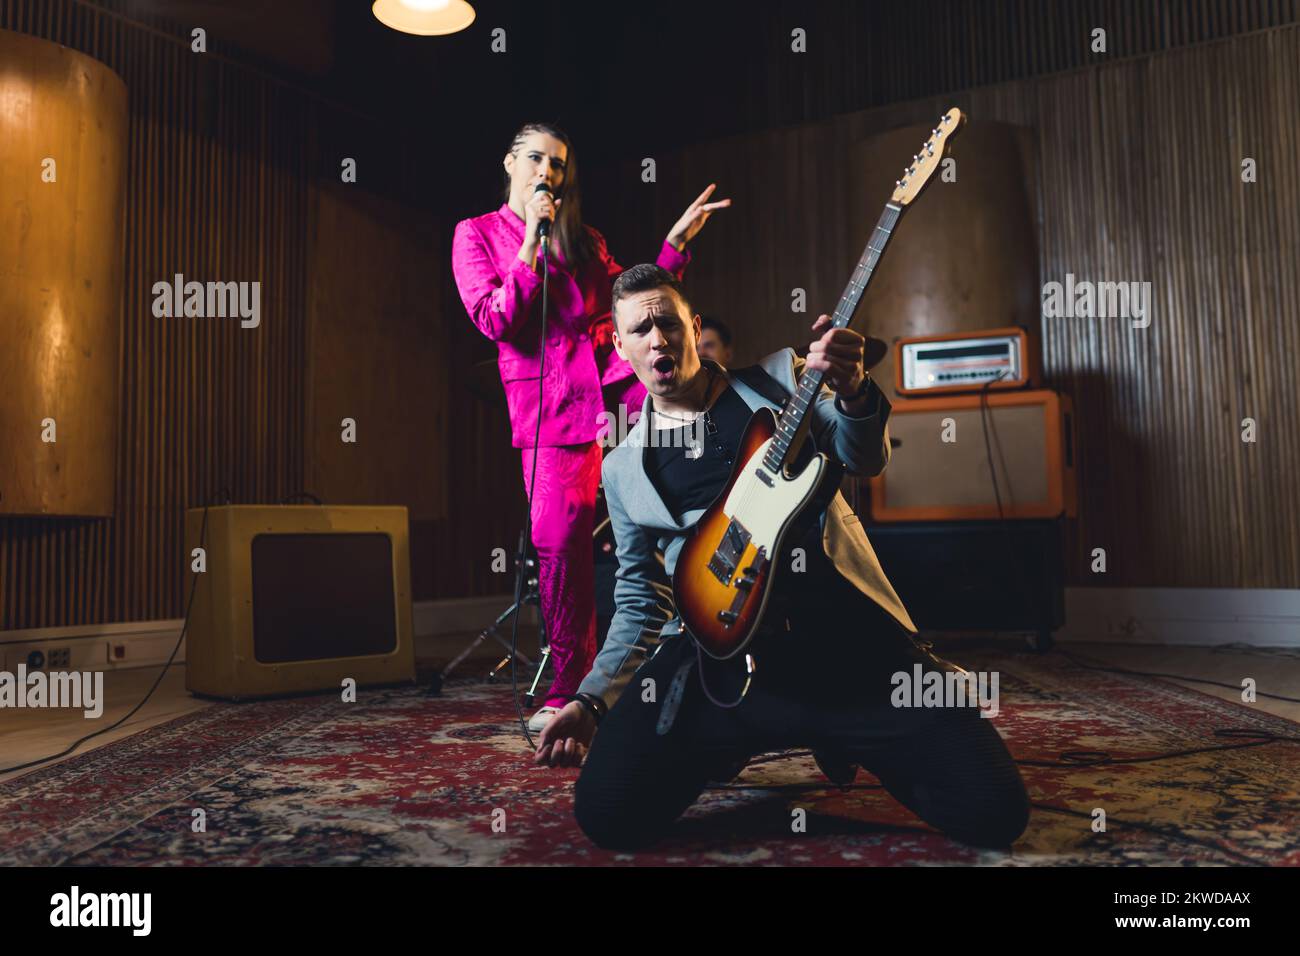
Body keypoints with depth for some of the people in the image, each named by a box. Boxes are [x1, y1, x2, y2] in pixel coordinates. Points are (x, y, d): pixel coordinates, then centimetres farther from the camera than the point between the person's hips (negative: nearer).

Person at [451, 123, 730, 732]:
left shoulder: (583, 240, 22)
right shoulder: (477, 235, 11)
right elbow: (496, 322, -2)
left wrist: (675, 244, 10)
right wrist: (532, 245, -8)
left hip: (614, 374, 3)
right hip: (545, 398, -3)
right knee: (559, 541, -10)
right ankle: (569, 688, 7)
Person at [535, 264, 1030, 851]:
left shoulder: (780, 376, 14)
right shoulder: (623, 469, 15)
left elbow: (863, 459, 3)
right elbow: (640, 600, 18)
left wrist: (852, 391, -19)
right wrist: (592, 700, 5)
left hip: (850, 632, 0)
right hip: (721, 653, 1)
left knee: (994, 813, -12)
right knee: (608, 813, -19)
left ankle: (833, 734, 17)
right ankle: (736, 743, 13)